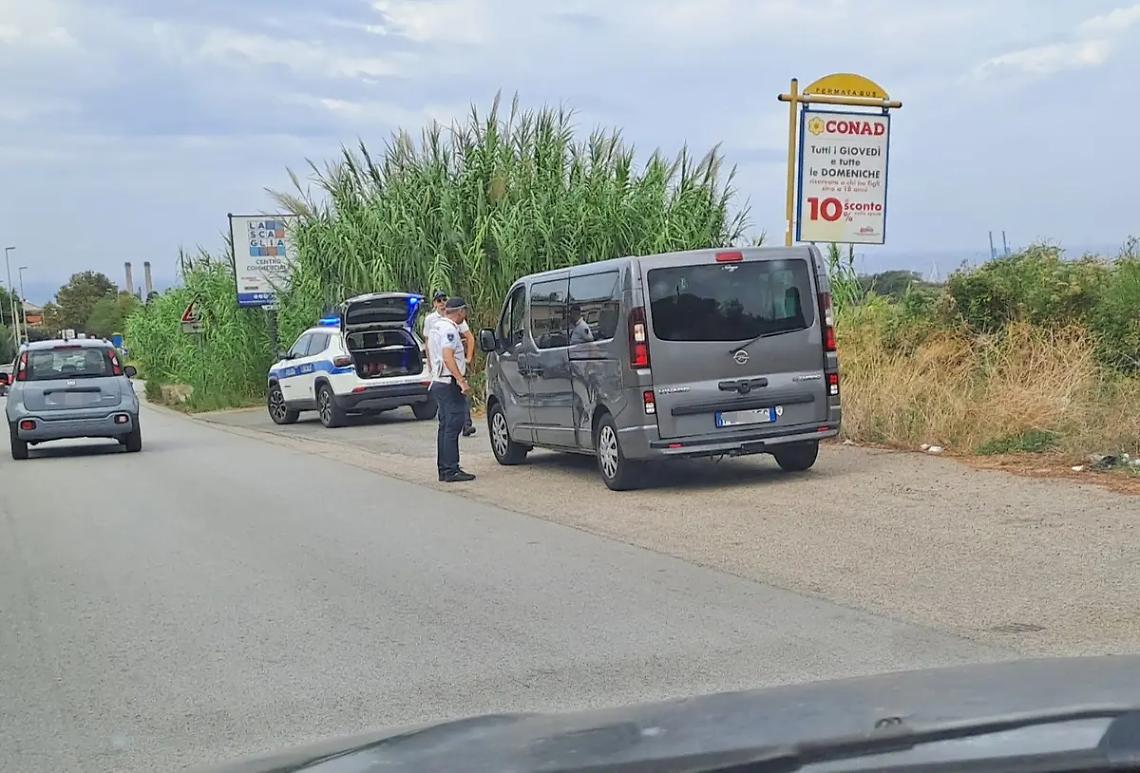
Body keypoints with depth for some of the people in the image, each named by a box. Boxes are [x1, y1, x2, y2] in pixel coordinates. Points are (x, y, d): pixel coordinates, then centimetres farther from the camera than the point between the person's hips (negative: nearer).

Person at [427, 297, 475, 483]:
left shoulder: (435, 326, 16)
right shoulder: (449, 329, -15)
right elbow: (448, 358, -25)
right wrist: (461, 380, -29)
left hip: (438, 382, 10)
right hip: (450, 384, -10)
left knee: (445, 427, 13)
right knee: (452, 427, -10)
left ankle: (444, 469, 16)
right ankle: (451, 471, -11)